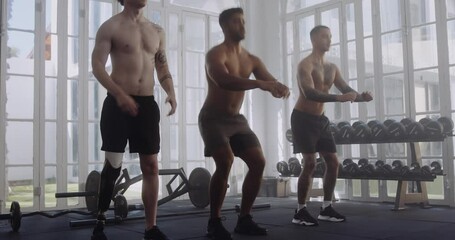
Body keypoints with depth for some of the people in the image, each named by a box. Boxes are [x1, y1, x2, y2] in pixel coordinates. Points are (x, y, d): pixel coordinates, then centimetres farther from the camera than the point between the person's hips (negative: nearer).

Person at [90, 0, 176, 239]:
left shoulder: (157, 31, 14)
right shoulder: (111, 27, -1)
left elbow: (162, 67, 18)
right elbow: (97, 65, -9)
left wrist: (171, 92, -2)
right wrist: (119, 94, -22)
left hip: (147, 104, 5)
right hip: (118, 103, -4)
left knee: (151, 166, 3)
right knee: (113, 165, -1)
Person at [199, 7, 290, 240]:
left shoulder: (252, 60, 8)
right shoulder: (215, 54, -13)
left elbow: (271, 82, 2)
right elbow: (223, 80, -33)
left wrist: (281, 88, -25)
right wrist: (259, 83, -45)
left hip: (236, 119, 7)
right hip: (213, 118, -7)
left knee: (258, 162, -5)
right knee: (225, 162, -26)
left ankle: (244, 220, 7)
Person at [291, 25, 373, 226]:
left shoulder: (332, 68, 10)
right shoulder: (305, 65, -14)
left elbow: (347, 90, 8)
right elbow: (309, 93, -28)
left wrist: (361, 96, -15)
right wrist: (338, 98, -39)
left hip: (320, 119, 8)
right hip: (303, 118, -8)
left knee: (333, 162, 4)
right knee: (310, 163, -14)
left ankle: (326, 209, 15)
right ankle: (300, 212, -4)